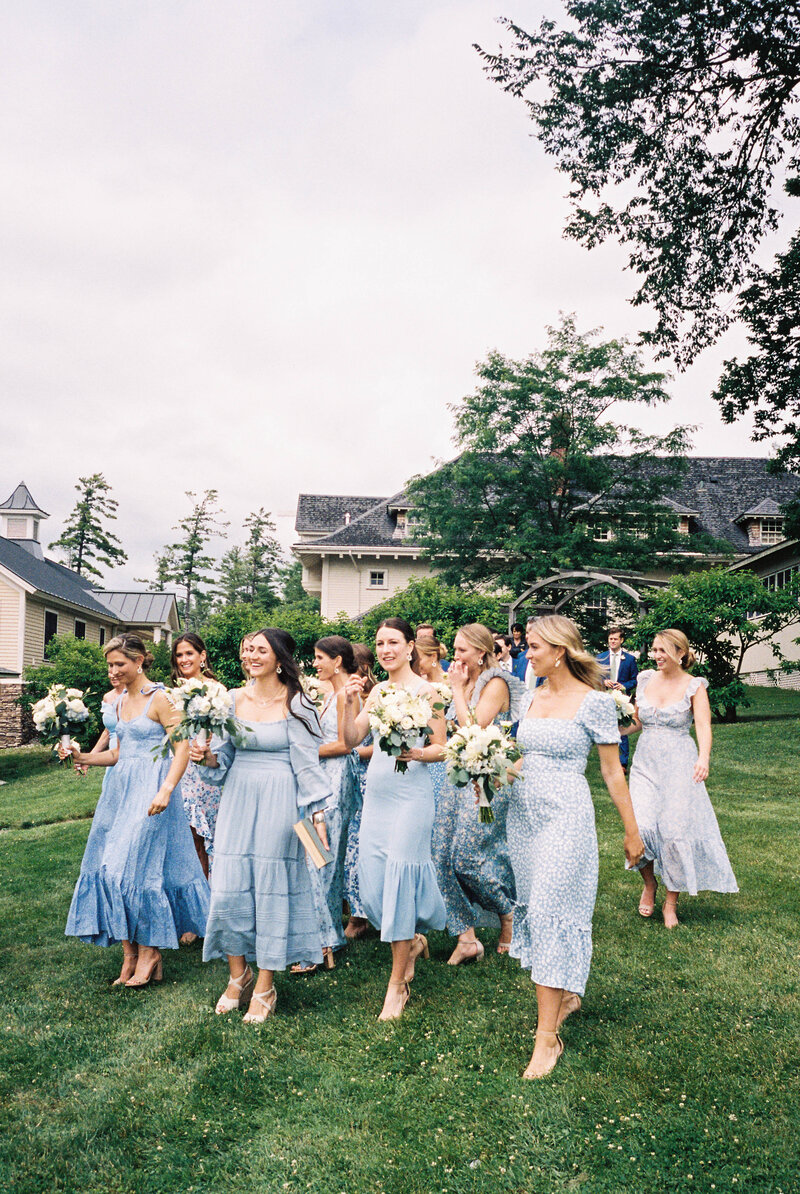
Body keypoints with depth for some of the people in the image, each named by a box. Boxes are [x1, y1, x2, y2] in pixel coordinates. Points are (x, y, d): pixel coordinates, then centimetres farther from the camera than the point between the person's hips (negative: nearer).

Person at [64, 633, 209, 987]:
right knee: (112, 866, 4)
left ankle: (149, 953, 10)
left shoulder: (159, 698, -9)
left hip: (151, 789, -8)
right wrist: (84, 757, 6)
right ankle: (130, 955, 13)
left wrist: (166, 790, -24)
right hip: (121, 789, 8)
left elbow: (182, 747, -15)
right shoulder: (121, 702, 14)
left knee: (138, 865, -6)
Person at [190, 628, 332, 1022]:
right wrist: (206, 756, -7)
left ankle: (265, 987, 15)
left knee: (271, 887, 2)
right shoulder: (235, 698, 7)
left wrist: (317, 813, -9)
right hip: (237, 798, 5)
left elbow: (307, 762, -6)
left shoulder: (296, 704, -7)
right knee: (229, 886, 3)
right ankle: (238, 975, 22)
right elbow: (226, 753, 14)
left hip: (278, 802, -4)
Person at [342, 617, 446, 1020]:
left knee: (398, 877, -4)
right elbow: (352, 739, 6)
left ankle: (397, 984, 9)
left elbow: (441, 749, -5)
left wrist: (417, 753, -24)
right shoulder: (377, 691, 12)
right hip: (376, 792, 6)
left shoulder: (426, 690, -5)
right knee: (371, 880, 6)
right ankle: (412, 941, 34)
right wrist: (350, 702, -7)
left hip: (410, 794, -6)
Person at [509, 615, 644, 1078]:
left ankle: (548, 1036, -1)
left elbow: (612, 771, -5)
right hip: (524, 814, 7)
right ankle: (565, 994, 33)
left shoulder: (594, 701, -10)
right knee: (534, 908, 12)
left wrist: (632, 831, 0)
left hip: (567, 816, -7)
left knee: (552, 914, -8)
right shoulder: (531, 698, 8)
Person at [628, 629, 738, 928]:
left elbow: (703, 726, -19)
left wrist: (704, 758, -34)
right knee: (642, 826, -12)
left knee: (676, 830, -3)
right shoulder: (645, 679, 7)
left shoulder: (694, 686, -5)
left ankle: (671, 903, 16)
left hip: (680, 766, -3)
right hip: (646, 763, 3)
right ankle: (649, 883, 18)